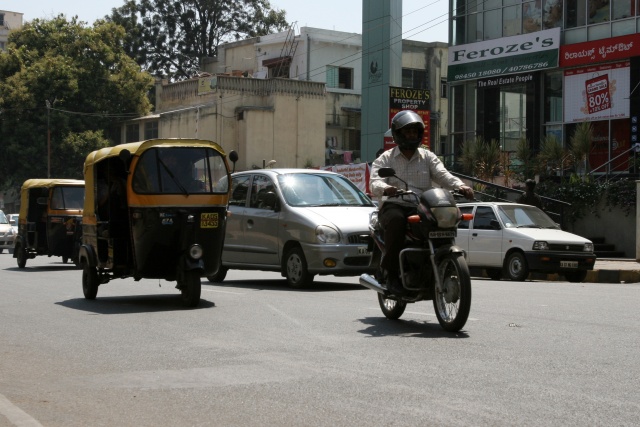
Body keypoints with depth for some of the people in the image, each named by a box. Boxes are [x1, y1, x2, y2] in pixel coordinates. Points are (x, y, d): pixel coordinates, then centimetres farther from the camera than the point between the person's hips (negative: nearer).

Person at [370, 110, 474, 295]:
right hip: (393, 206, -2)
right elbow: (375, 182, -7)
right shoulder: (385, 158, 11)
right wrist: (386, 189, -32)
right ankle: (392, 272, -27)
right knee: (396, 221, -38)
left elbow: (442, 175, 3)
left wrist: (460, 186, -19)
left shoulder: (428, 157, 20)